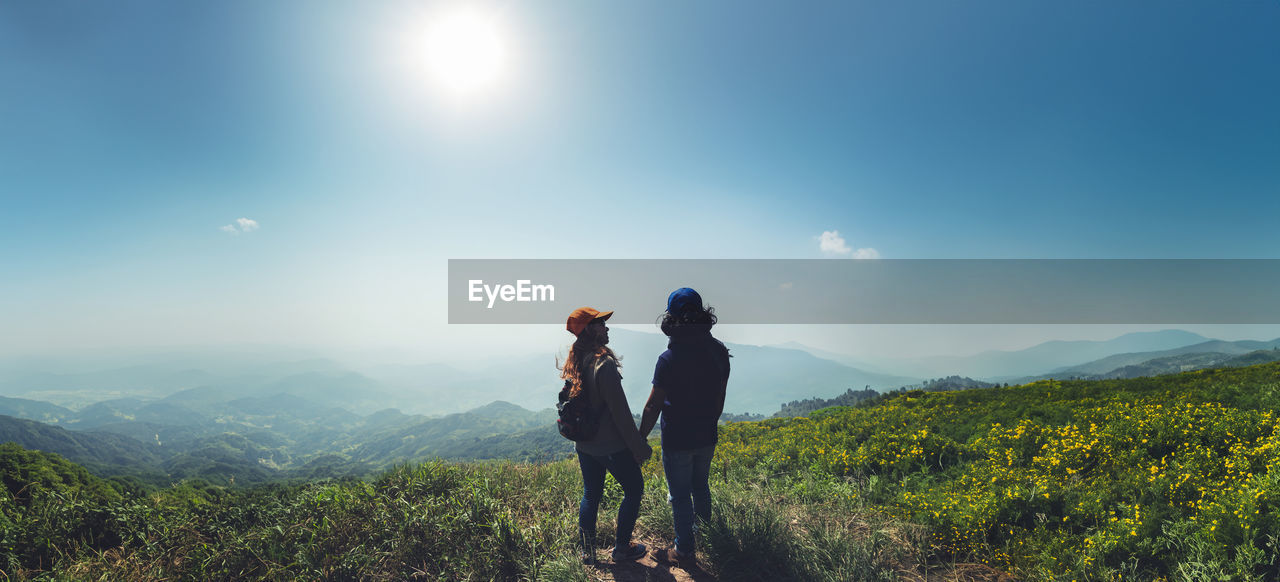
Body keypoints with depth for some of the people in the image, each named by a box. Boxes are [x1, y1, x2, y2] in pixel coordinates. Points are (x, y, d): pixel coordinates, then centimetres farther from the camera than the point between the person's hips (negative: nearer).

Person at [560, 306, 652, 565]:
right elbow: (620, 411, -22)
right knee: (634, 488, 12)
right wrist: (639, 447, -13)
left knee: (591, 495, 20)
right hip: (612, 445, -7)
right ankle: (621, 548, 20)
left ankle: (587, 552, 27)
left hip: (584, 444, 7)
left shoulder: (572, 363, 1)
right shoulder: (604, 363, -24)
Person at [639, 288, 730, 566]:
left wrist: (641, 438, -6)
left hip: (678, 441, -6)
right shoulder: (719, 351, -6)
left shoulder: (668, 359, -24)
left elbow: (653, 406, -18)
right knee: (701, 486, 27)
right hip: (707, 438, 6)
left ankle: (684, 551, 25)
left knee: (680, 496, 11)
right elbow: (721, 395, 6)